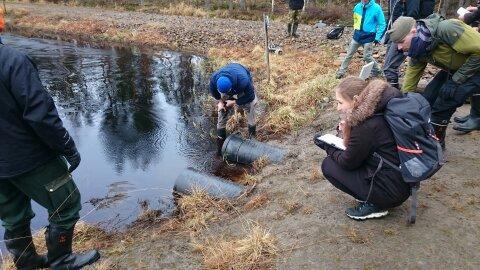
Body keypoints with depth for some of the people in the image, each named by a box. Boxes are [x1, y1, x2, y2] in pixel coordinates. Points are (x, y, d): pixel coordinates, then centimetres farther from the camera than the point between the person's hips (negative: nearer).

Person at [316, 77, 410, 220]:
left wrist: (328, 148, 4)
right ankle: (373, 198, 14)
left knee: (328, 165, -3)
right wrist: (347, 135, -4)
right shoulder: (377, 111, 1)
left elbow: (348, 163, -10)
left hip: (392, 191, -9)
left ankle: (374, 205, 2)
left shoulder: (366, 127, -24)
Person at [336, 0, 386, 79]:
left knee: (367, 56, -3)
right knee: (349, 54, 8)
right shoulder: (357, 7, -3)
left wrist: (378, 38, -11)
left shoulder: (376, 8, -15)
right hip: (357, 34, 4)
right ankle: (341, 72, 19)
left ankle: (377, 71, 19)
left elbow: (382, 24, -8)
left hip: (369, 36, -4)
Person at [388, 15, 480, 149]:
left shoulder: (446, 29, -34)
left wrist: (456, 79, -26)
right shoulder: (419, 49, -8)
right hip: (454, 69, 7)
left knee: (442, 106, -14)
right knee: (428, 98, -3)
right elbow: (411, 77, -1)